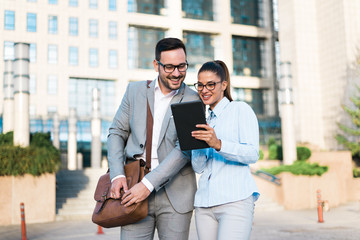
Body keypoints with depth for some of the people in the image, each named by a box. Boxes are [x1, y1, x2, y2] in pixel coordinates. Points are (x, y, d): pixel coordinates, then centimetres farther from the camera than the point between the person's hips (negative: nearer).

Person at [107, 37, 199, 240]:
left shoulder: (193, 101, -2)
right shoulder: (135, 91, 8)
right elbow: (117, 132, 10)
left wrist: (148, 183, -18)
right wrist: (117, 175, -5)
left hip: (175, 195, -1)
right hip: (135, 188, 2)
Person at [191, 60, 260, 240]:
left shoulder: (240, 109, 4)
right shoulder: (204, 120, 20)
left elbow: (253, 154, -9)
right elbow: (198, 167, 12)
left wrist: (218, 144, -22)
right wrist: (199, 143, -6)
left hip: (235, 200, -5)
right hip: (204, 203, 6)